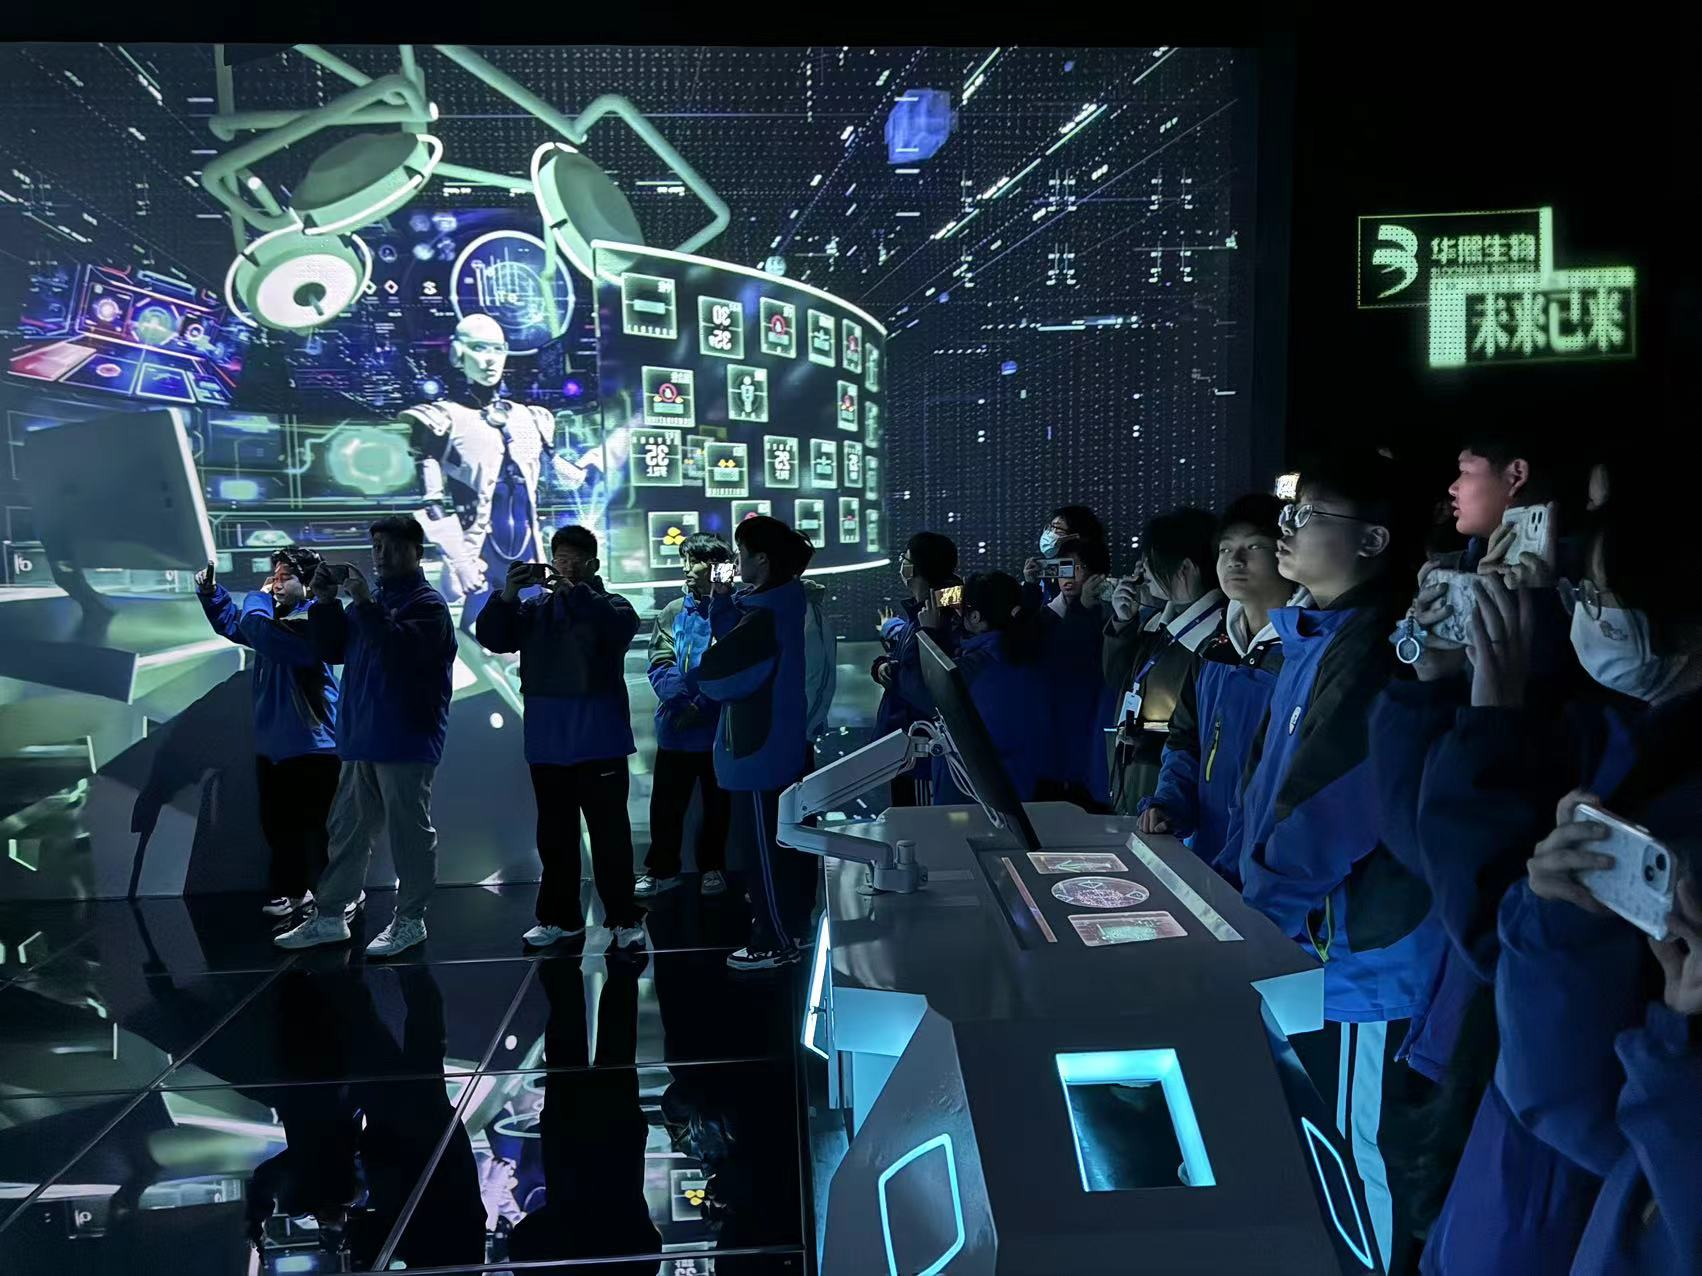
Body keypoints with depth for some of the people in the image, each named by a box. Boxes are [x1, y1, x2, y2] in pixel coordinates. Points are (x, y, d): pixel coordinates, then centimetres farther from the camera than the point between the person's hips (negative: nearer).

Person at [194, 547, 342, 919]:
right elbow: (232, 623, 26)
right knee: (278, 823, 16)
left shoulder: (312, 621, -17)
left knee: (320, 826, -3)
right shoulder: (276, 617, 14)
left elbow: (261, 634, -28)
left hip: (313, 746, -10)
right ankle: (292, 889, 29)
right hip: (272, 743, 10)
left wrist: (258, 599, -10)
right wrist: (211, 592, 10)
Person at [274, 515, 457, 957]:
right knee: (347, 828, 13)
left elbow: (400, 650, -24)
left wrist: (365, 603, -26)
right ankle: (330, 917, 21)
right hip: (360, 738, 8)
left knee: (409, 830, -1)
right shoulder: (370, 602, 16)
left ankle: (410, 920, 8)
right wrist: (325, 602, 1)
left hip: (406, 741, -8)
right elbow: (332, 651, 13)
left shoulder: (428, 604, -7)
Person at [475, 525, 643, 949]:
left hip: (599, 742, -4)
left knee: (609, 833, 0)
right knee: (554, 835, 13)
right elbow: (491, 637, -2)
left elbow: (623, 625, -22)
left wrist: (573, 591, -31)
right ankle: (559, 917, 23)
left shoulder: (608, 604, 1)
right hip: (547, 745, 4)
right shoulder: (534, 608, 11)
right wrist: (506, 595, -20)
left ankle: (624, 918, 8)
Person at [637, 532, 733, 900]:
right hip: (675, 728, 3)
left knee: (717, 802, 14)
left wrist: (703, 706, -18)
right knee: (666, 803, 10)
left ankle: (713, 867, 30)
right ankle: (661, 869, 25)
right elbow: (660, 667, -3)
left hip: (718, 728, -3)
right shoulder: (672, 613, 3)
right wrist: (685, 702, -18)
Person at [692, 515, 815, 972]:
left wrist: (692, 678, -1)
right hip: (784, 738, 10)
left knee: (768, 844, 0)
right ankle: (794, 922, 35)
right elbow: (734, 640, 10)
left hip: (762, 746, -10)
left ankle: (775, 943, 10)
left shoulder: (764, 616, -25)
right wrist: (723, 599, 0)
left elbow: (714, 670, -21)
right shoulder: (782, 602, 5)